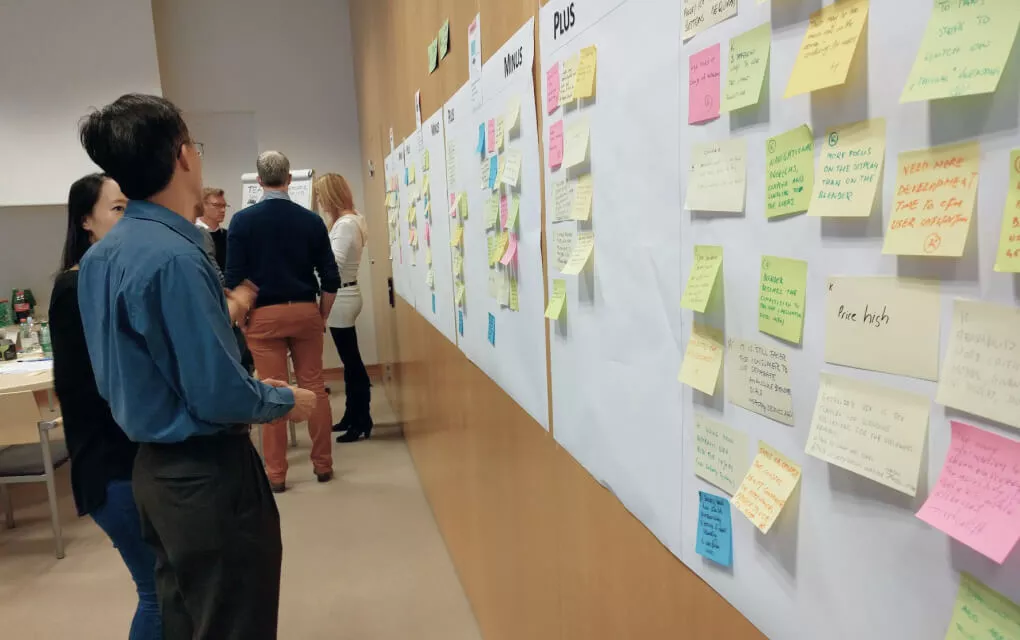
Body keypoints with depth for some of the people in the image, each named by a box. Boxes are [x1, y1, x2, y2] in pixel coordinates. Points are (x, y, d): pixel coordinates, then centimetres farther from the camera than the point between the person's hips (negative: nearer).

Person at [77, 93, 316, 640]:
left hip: (155, 466, 9)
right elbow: (218, 396, -26)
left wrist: (224, 310, 22)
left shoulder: (102, 254, 5)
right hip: (205, 471, -9)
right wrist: (285, 401, -7)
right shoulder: (175, 256, -25)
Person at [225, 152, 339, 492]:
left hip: (264, 315, -1)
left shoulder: (242, 220, -4)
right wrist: (322, 316, 12)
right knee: (313, 387, 9)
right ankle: (323, 464, 17)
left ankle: (276, 474, 11)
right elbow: (330, 278, 0)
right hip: (305, 311, 2)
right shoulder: (311, 219, 0)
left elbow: (234, 279, -6)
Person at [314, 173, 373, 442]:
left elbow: (333, 263, -24)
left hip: (341, 298, -10)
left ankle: (362, 422, 6)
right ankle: (352, 416, 25)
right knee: (350, 361, 15)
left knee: (352, 362, -3)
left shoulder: (346, 224, -17)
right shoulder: (349, 221, 13)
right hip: (342, 296, 10)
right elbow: (335, 257, 11)